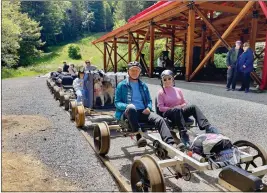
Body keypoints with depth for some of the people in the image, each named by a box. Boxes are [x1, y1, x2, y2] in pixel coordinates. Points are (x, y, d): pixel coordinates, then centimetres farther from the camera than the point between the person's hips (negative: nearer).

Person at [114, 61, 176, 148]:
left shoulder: (143, 85, 21)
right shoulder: (122, 85, 9)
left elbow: (149, 100, 22)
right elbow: (117, 102, 4)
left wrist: (148, 107, -3)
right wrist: (127, 106, -19)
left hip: (143, 112, 3)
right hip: (128, 113, -3)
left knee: (159, 119, -25)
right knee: (131, 108, -40)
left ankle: (170, 143, -37)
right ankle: (139, 136, -42)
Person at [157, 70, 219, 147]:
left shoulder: (178, 90, 16)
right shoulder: (161, 92, 4)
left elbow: (184, 103, 18)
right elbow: (161, 108, -3)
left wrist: (181, 106, -6)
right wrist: (173, 108, -15)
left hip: (179, 112, 4)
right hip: (168, 113, -4)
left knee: (193, 107, -25)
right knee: (177, 110, -40)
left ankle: (207, 127, -41)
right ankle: (183, 135, -49)